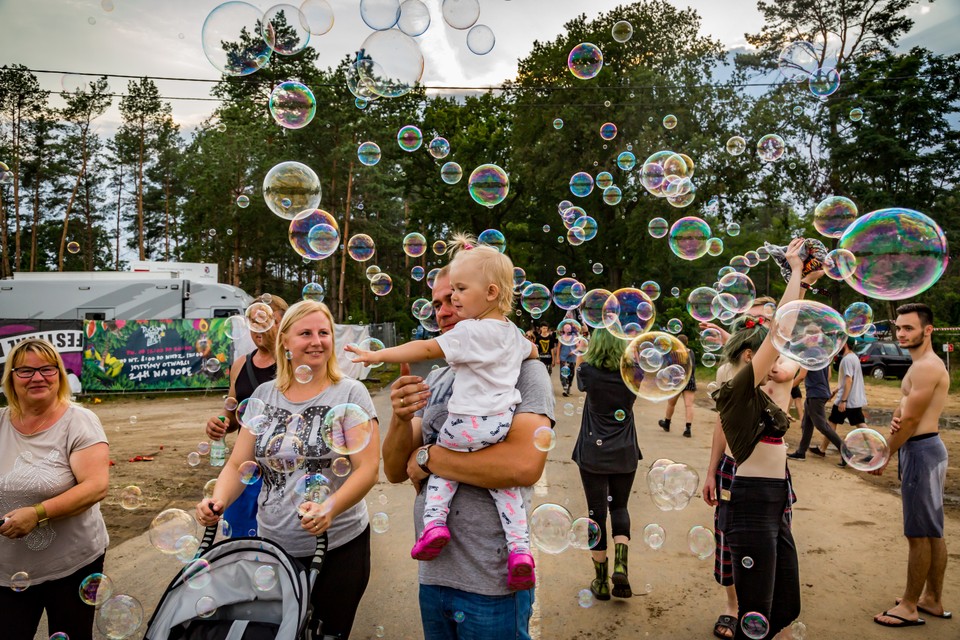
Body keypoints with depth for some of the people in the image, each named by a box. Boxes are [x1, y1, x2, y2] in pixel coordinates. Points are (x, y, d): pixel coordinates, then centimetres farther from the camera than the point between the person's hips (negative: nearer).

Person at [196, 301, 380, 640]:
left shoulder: (350, 394, -9)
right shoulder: (264, 395, 3)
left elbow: (368, 468, -14)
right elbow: (238, 464, 5)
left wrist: (329, 508, -30)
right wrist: (219, 501, -14)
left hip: (338, 545, -3)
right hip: (273, 545, 3)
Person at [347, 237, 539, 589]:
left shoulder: (468, 332, -12)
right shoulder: (513, 332, 12)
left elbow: (425, 349, -16)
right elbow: (532, 352, 32)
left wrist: (377, 355, -13)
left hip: (468, 423, -6)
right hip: (503, 423, 6)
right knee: (504, 484, 12)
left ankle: (435, 521, 3)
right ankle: (520, 547, 2)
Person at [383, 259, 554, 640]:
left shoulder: (522, 370, -11)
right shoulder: (436, 380, 8)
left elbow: (524, 465, -27)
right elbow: (395, 471, 5)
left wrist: (428, 457, -16)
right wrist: (401, 419, -16)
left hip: (491, 583, -6)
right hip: (432, 573, 6)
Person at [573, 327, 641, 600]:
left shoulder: (589, 373, -10)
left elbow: (579, 362, 13)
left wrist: (590, 347, 25)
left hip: (593, 454, -2)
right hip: (625, 454, 2)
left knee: (597, 512, 6)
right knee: (619, 507, 19)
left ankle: (601, 581, 14)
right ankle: (621, 566, 0)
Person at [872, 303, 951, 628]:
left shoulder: (926, 367, -18)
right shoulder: (922, 365, 15)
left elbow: (910, 421, -19)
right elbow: (904, 411, 12)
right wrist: (896, 422, -12)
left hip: (921, 451, -11)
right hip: (924, 449, 11)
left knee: (919, 534, -1)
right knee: (933, 532, 17)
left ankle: (909, 607, 9)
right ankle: (933, 600, 28)